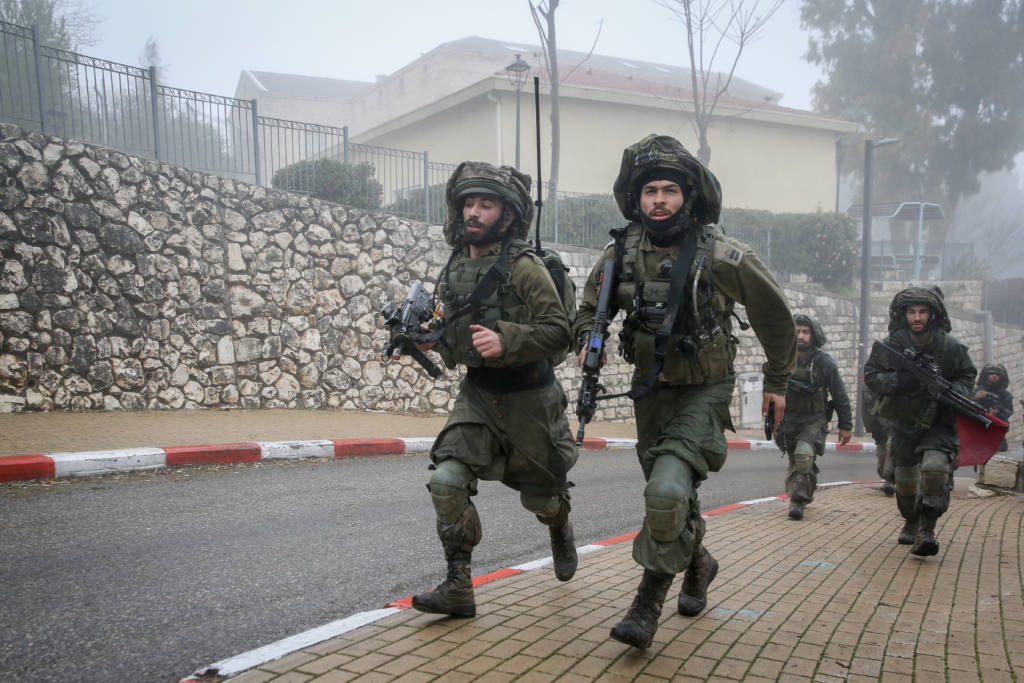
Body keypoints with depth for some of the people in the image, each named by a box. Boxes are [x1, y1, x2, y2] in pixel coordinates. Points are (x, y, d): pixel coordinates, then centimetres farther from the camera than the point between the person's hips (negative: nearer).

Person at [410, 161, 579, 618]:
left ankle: (560, 527, 51)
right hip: (476, 395, 4)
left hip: (529, 399, -4)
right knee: (447, 480, -16)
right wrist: (432, 339, -1)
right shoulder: (454, 269, 4)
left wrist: (505, 341, -33)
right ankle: (457, 589, -6)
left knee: (539, 496, 13)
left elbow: (557, 333, -19)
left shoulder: (524, 268, -15)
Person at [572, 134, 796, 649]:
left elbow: (775, 315, -2)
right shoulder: (620, 253, -7)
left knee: (667, 490, -24)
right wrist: (589, 342, -13)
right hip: (650, 390, 5)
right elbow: (589, 309, 9)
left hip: (704, 392, -4)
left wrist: (777, 381, 5)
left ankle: (649, 600, -5)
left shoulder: (723, 256, -17)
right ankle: (699, 565, 49)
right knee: (670, 496, 19)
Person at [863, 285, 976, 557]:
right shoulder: (889, 346, -9)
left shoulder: (950, 347, -9)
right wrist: (900, 380, -22)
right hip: (903, 422, 2)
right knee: (905, 478, 12)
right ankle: (911, 523, 35)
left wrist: (954, 392, -16)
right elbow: (870, 375, -6)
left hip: (939, 423, -2)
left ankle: (927, 528, -16)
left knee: (935, 467, -25)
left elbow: (967, 375, 5)